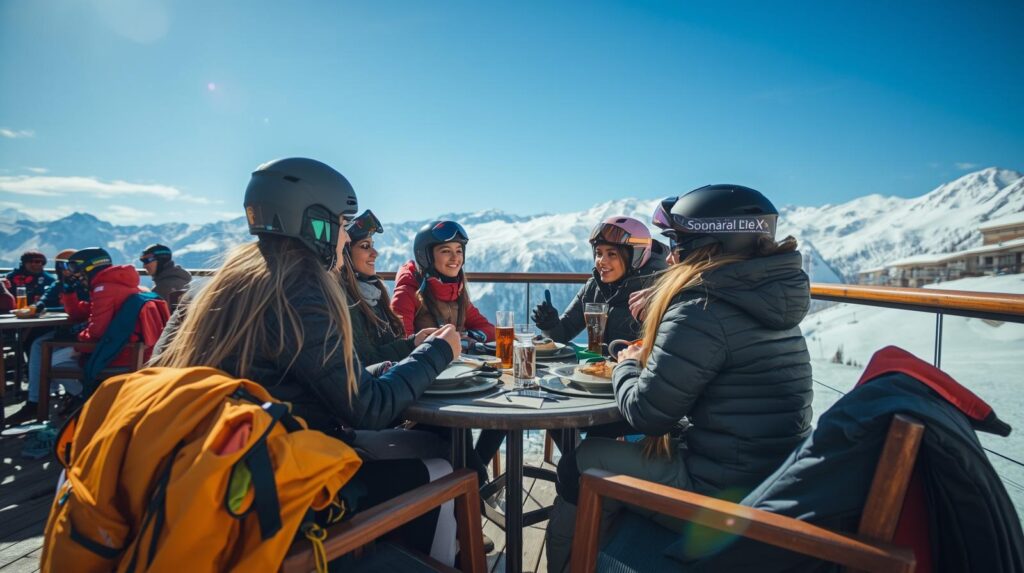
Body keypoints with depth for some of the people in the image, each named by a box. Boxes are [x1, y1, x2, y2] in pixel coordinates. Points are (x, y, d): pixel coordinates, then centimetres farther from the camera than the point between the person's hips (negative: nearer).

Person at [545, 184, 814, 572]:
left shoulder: (702, 308, -23)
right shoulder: (770, 301, 5)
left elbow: (644, 413, -18)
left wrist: (626, 366, 1)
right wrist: (645, 358, 3)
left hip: (726, 494, -9)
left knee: (579, 463, 8)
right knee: (616, 444, 22)